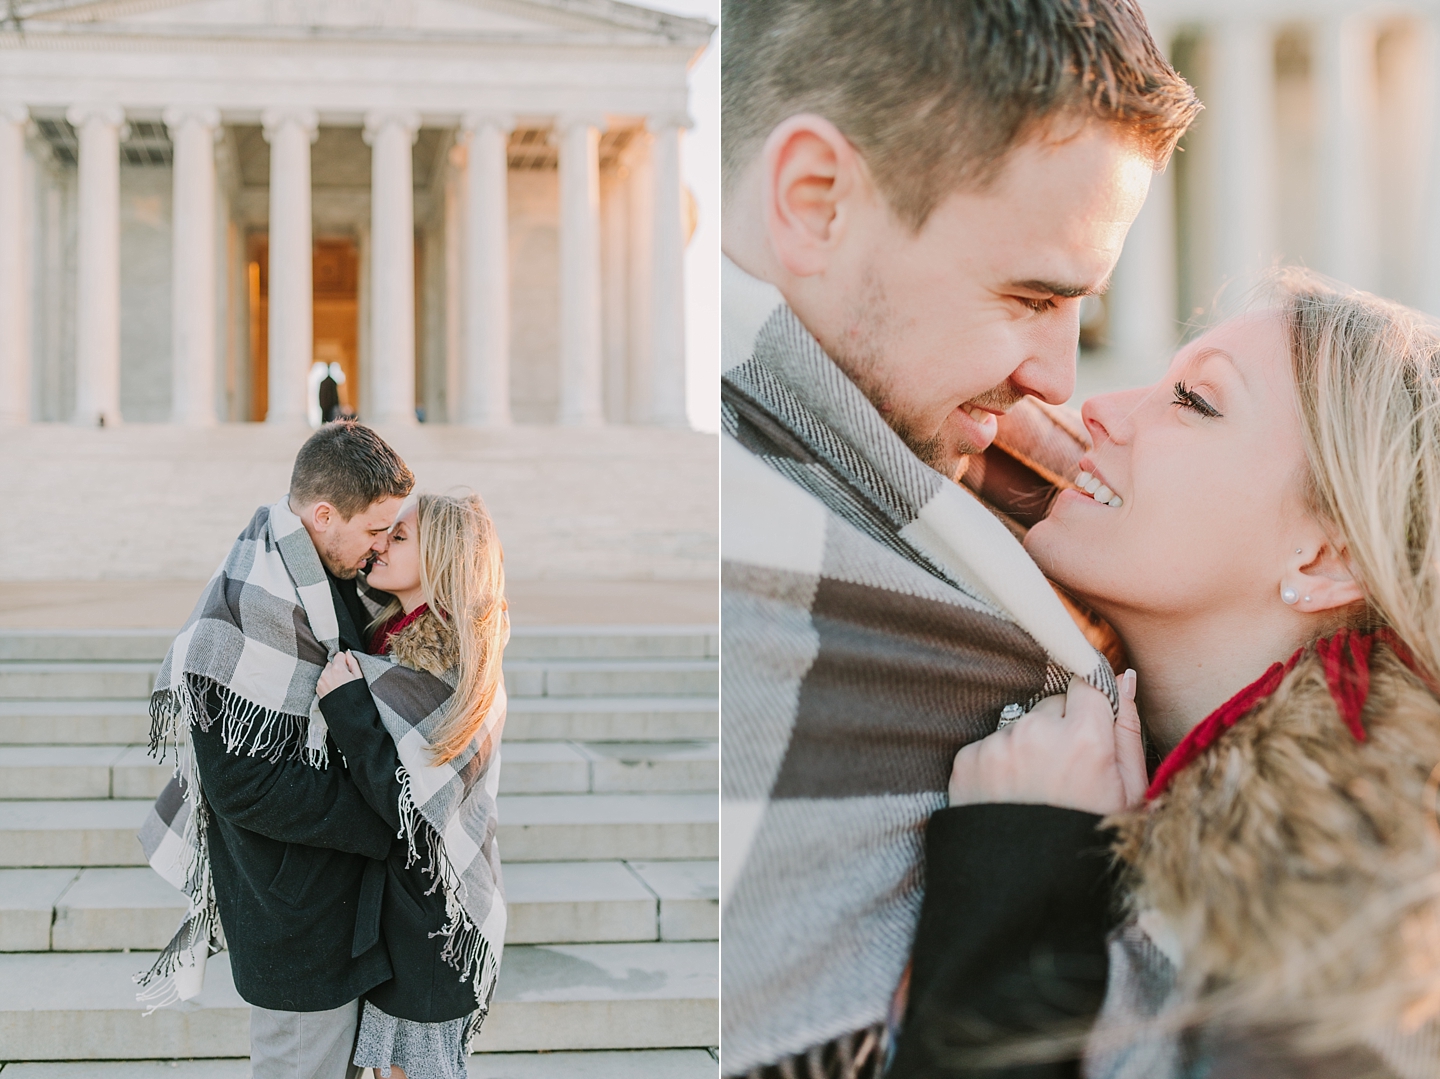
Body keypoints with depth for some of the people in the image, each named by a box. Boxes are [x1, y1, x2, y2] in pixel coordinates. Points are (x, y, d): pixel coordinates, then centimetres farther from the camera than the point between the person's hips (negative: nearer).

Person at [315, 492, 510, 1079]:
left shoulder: (454, 668, -23)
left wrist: (347, 706, -29)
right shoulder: (388, 635, 3)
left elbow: (420, 811, -28)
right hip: (384, 883, 8)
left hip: (430, 905, -8)